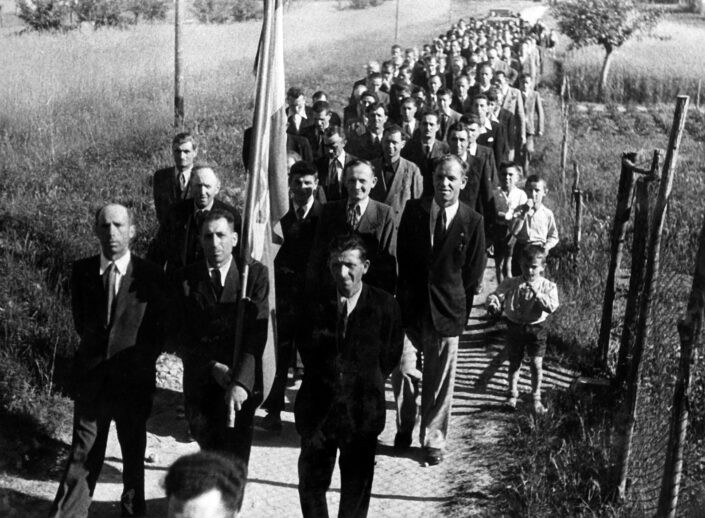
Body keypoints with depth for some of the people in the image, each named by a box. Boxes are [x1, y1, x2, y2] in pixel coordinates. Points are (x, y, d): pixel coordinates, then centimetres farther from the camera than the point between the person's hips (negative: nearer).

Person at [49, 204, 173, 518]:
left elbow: (164, 326, 2)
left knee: (134, 455, 14)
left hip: (134, 379, -1)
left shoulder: (150, 276, -8)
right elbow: (81, 322, 12)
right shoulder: (82, 272, 0)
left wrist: (142, 360, -1)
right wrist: (97, 350, 7)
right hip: (91, 377, 1)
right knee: (82, 456, 4)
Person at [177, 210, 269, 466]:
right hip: (200, 384, 2)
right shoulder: (186, 278, 2)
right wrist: (213, 367, -14)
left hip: (241, 386, -2)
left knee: (234, 461, -4)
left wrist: (240, 382, -23)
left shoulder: (255, 273, -4)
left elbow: (257, 334, -13)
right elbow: (185, 336, 0)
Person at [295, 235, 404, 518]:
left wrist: (368, 386, 3)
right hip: (318, 408, 1)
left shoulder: (385, 305, -8)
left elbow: (390, 357, 2)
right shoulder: (315, 303, -2)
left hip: (362, 410, -1)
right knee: (311, 482, 8)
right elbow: (307, 353, 9)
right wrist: (325, 382, 5)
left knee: (356, 487, 12)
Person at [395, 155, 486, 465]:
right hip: (410, 306, 1)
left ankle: (433, 441, 22)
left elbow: (473, 274, 2)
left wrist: (460, 308, 1)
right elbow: (401, 256, 7)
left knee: (439, 380, 7)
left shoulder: (472, 222, -4)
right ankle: (404, 430, 26)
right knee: (404, 370, 4)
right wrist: (406, 295, 6)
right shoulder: (413, 210, 1)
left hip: (446, 311, -1)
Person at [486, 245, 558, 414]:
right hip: (515, 327, 1)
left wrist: (536, 292, -28)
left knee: (537, 363, -4)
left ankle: (536, 398, 14)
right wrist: (493, 303, -34)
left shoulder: (548, 287, -7)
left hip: (536, 328, -1)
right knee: (514, 362, 12)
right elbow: (497, 295, -10)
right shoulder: (510, 284, -3)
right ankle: (513, 394, 30)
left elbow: (552, 307, -21)